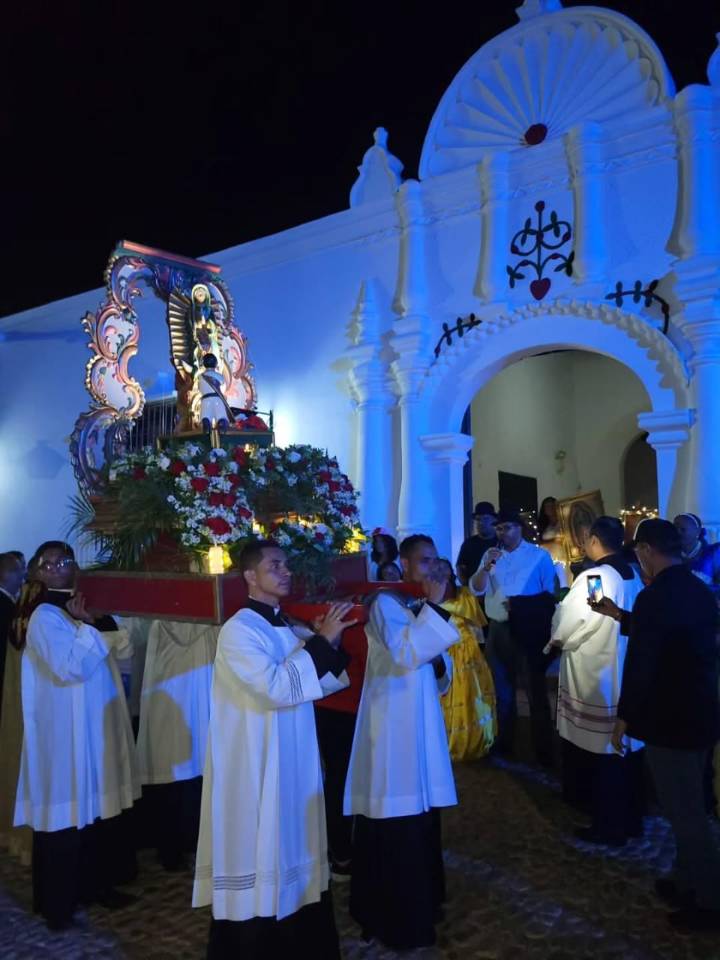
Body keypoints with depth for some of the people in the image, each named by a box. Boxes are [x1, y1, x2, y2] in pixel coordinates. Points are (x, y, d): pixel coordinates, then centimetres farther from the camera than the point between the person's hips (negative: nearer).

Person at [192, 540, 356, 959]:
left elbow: (316, 684, 12)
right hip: (256, 765, -8)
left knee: (288, 849, 18)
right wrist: (322, 639, -23)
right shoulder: (239, 630, -17)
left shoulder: (283, 627, 9)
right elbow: (278, 688, -27)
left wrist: (334, 643, -3)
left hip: (291, 762, 8)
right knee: (259, 851, 2)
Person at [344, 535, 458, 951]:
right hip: (393, 724, -8)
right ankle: (395, 917, 13)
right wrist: (434, 607, -22)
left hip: (423, 720, 8)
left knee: (422, 819, 15)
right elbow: (404, 654, -26)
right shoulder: (385, 604, -11)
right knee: (396, 826, -1)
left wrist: (440, 664, -3)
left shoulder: (422, 608, 15)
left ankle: (419, 906, 31)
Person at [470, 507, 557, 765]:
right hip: (498, 629, 5)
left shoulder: (539, 555, -5)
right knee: (502, 690, 16)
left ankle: (544, 751, 12)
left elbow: (552, 593, -4)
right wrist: (487, 566, -18)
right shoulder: (490, 554, 7)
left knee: (535, 691, 3)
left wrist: (521, 605, -14)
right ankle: (504, 744, 30)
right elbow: (476, 589, -2)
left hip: (528, 630, -4)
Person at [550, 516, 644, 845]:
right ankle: (631, 820, 28)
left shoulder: (593, 577, -20)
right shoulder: (633, 576, 4)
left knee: (602, 752, 3)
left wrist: (557, 639, 7)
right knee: (627, 748, 16)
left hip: (597, 678, -8)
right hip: (628, 674, 8)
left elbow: (565, 626, -15)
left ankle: (609, 826, 14)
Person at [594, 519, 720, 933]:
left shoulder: (655, 596, -22)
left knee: (686, 813, 5)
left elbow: (640, 663, -20)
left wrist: (624, 718, -10)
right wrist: (620, 616, 21)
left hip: (670, 721, -9)